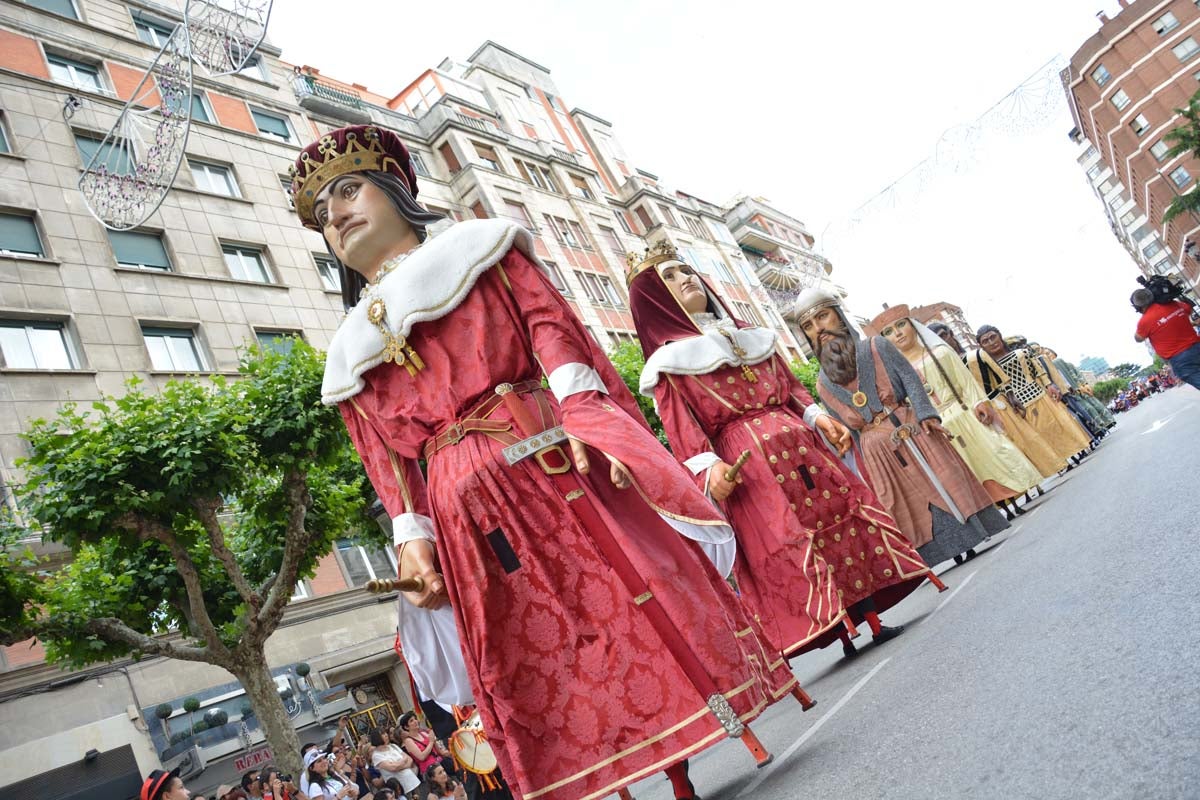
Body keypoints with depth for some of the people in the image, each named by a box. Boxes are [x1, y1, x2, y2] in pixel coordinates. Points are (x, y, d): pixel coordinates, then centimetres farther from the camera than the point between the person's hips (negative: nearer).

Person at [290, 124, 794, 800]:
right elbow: (388, 464, 15)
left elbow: (551, 324, 0)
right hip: (469, 514, 3)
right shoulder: (354, 352, 22)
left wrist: (580, 412, -16)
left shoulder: (477, 248, 15)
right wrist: (411, 537, 0)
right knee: (536, 664, 2)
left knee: (638, 605, -7)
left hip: (557, 462, -2)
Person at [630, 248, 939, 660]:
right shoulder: (670, 359, 2)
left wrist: (818, 416, 4)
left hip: (798, 444, 6)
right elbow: (682, 427, -9)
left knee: (841, 515, 5)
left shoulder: (750, 336, 20)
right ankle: (844, 634, 1)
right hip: (747, 461, -6)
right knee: (788, 545, -7)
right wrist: (707, 466, -23)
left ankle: (871, 620, 16)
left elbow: (792, 386, 19)